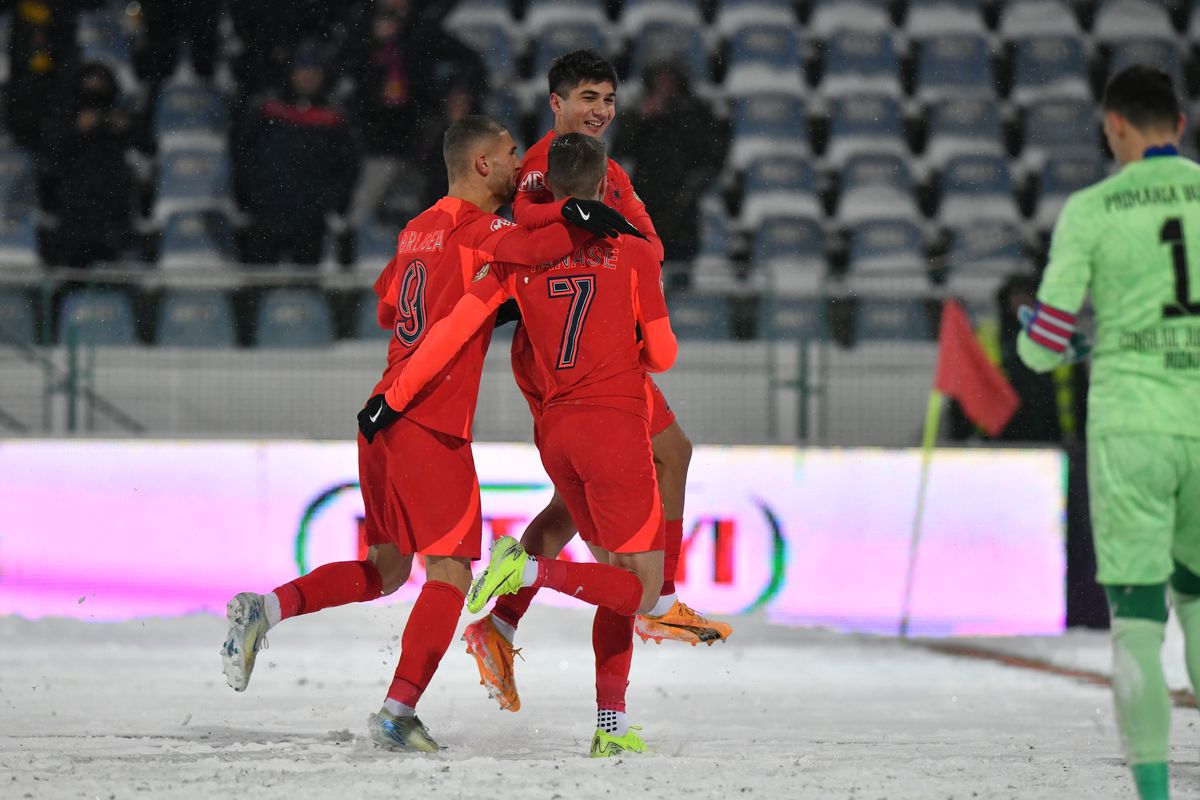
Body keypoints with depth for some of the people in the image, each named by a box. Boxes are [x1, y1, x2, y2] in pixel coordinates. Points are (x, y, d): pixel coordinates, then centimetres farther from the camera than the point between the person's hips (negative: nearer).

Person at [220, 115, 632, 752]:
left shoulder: (419, 229, 17)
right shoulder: (477, 228, -9)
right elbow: (533, 246, -29)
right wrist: (591, 225, -13)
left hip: (386, 413, 8)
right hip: (433, 424, -8)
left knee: (385, 567, 16)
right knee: (450, 571, -4)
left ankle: (265, 609, 1)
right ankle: (398, 713, -12)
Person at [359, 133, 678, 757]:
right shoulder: (634, 253, -2)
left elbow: (455, 327, 0)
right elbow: (663, 355, 3)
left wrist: (394, 398, 4)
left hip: (554, 430, 6)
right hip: (615, 424, -5)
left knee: (619, 577, 16)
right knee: (642, 589, -3)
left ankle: (610, 728, 8)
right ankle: (529, 569, -23)